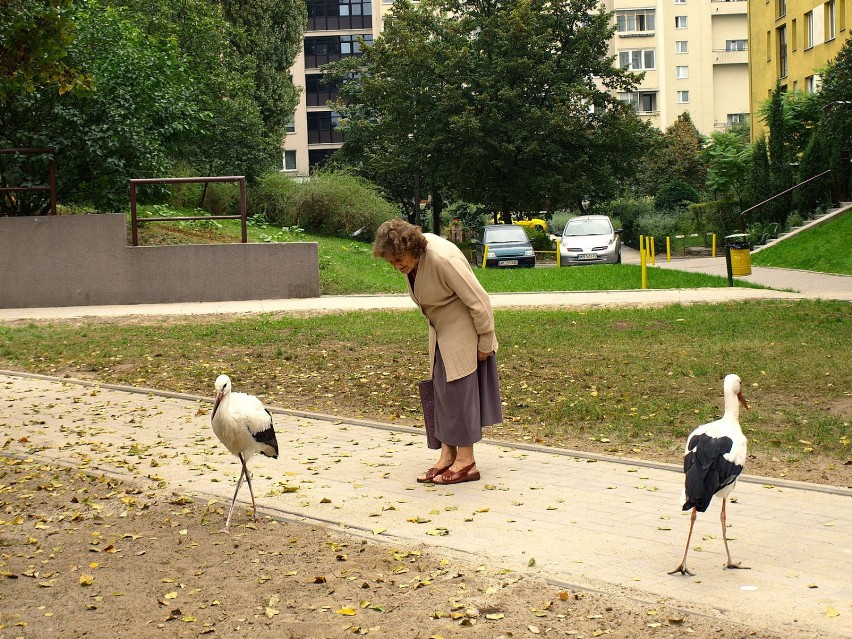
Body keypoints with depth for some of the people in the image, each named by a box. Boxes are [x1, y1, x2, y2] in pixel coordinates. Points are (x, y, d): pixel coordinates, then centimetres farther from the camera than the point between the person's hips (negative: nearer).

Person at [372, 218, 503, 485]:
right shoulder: (411, 255, -4)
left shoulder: (443, 260, -30)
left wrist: (485, 344, -17)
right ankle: (447, 456, 10)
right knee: (442, 392, 6)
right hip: (441, 333, 8)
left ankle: (466, 462, -3)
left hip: (463, 333, -8)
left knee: (459, 391, -8)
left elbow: (479, 302, -24)